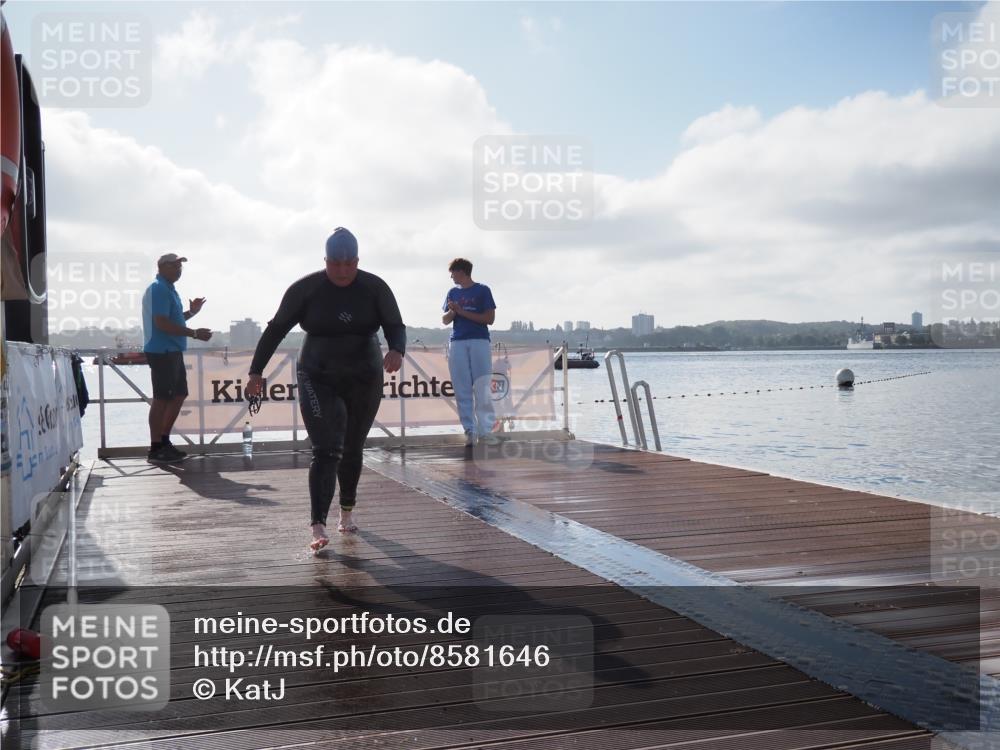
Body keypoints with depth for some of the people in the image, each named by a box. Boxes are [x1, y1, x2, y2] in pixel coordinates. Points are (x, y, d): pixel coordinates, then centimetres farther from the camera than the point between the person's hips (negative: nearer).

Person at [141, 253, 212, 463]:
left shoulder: (167, 289, 19)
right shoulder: (159, 289, -13)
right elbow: (161, 323, -22)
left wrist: (191, 312, 15)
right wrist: (195, 333, -21)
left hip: (172, 351, 10)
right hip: (162, 352, -10)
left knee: (179, 395, 14)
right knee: (161, 399, -6)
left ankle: (164, 442, 20)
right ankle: (156, 449, -1)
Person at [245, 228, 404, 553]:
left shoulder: (375, 288, -6)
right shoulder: (306, 289, -10)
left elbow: (396, 327, -8)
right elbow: (275, 329, -5)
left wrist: (397, 351, -31)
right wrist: (256, 370, -8)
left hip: (363, 380, 3)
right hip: (319, 381, -2)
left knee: (352, 449, 14)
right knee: (325, 451, -15)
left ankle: (346, 511, 35)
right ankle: (318, 527, -20)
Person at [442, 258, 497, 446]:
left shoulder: (482, 290, 4)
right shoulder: (453, 292, 18)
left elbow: (490, 318, -3)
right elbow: (445, 320, 16)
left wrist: (463, 312, -7)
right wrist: (452, 311, -6)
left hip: (479, 341, -4)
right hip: (457, 343, 4)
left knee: (482, 389, -8)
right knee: (462, 391, -2)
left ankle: (485, 430, -7)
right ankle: (470, 431, -1)